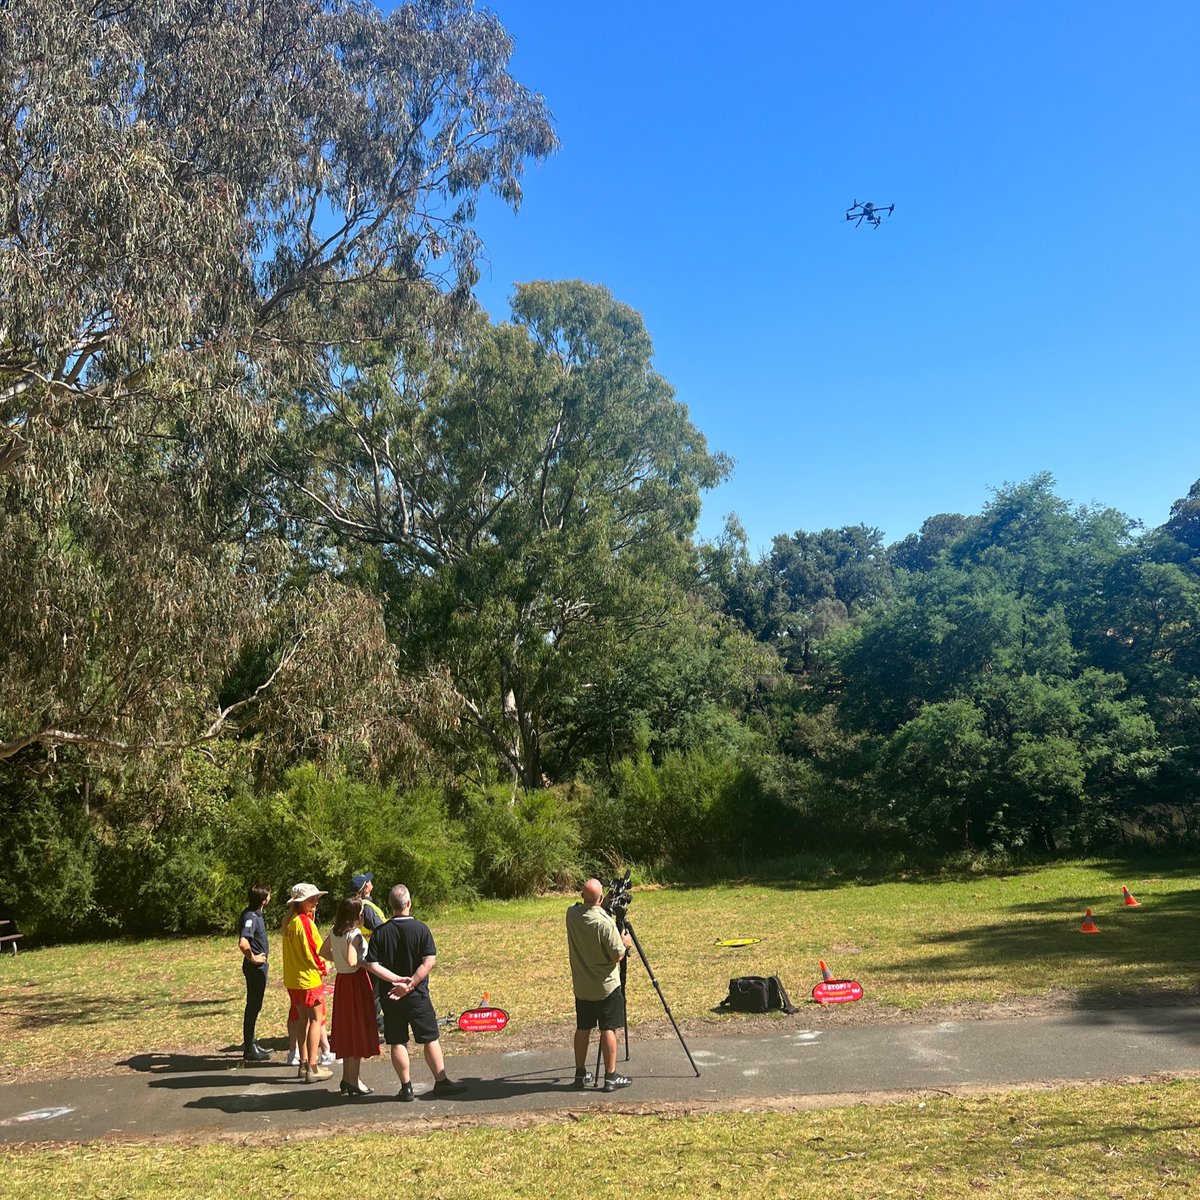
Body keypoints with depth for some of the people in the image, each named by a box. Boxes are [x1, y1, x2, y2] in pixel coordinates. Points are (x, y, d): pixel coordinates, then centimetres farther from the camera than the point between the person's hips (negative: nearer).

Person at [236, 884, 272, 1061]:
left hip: (259, 966, 10)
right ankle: (249, 1049, 6)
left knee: (254, 1005, 18)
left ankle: (250, 1043, 29)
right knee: (253, 1006, -2)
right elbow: (243, 943, -37)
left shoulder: (255, 914, 9)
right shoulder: (250, 917, -22)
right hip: (255, 967, -10)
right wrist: (252, 958, -23)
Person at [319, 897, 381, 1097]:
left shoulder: (335, 932, 5)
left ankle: (347, 1078, 23)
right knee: (358, 1030, 1)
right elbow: (352, 961, -28)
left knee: (346, 1029, 15)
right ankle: (354, 1081, 5)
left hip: (342, 980, 8)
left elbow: (323, 951, 18)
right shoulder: (355, 934, -20)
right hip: (356, 981, -8)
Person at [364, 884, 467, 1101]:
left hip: (390, 996, 2)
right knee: (430, 1039, 9)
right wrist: (410, 984, -16)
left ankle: (406, 1087, 13)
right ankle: (441, 1082, 13)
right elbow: (429, 962, -17)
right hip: (417, 995, -2)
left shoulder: (379, 932, -4)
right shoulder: (421, 928, -9)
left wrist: (396, 980, -12)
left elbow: (372, 965, -10)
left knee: (397, 1042, 9)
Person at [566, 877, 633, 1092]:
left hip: (581, 986, 6)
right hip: (606, 986, -6)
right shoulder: (605, 922, -23)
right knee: (608, 1029, 3)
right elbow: (617, 955, -18)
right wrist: (625, 943, 1)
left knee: (582, 1028, 15)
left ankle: (581, 1074, 24)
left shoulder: (572, 914, -7)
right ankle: (611, 1077, 6)